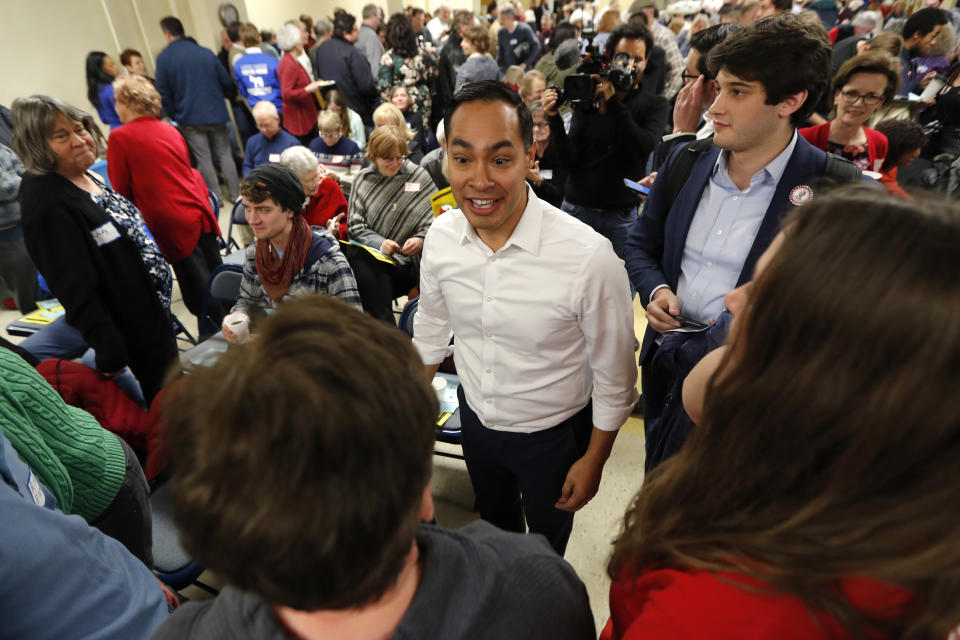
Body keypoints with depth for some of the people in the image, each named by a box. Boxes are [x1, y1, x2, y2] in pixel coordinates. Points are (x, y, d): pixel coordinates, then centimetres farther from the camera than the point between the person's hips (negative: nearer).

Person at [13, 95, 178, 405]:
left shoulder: (88, 178, 6)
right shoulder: (46, 202, -23)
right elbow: (75, 288, -25)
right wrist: (110, 354, -23)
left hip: (154, 311, 9)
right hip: (133, 333, -9)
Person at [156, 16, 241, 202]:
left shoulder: (164, 58, -4)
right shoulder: (206, 53, 4)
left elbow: (163, 93, -5)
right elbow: (227, 82, 4)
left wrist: (173, 115, 7)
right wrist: (230, 97, 24)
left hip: (189, 118, -2)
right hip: (215, 113, 2)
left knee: (203, 159, 5)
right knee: (224, 153, 11)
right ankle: (234, 193, 11)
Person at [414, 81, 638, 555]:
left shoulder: (590, 257, -33)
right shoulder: (441, 236, -18)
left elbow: (613, 376, -18)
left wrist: (594, 460, -7)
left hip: (554, 434, -4)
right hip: (475, 420, 4)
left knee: (546, 543, 26)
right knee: (494, 524, 33)